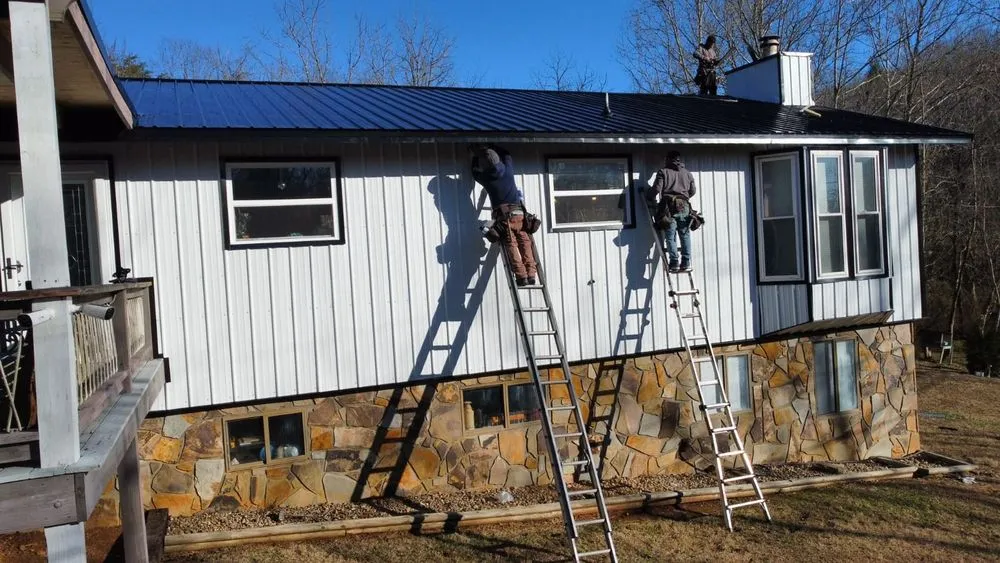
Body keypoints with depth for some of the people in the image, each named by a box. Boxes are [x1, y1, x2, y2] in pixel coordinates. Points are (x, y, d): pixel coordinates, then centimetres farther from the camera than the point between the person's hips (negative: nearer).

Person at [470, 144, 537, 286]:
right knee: (525, 243, 4)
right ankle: (531, 274, -4)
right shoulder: (507, 169, 8)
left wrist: (476, 155, 37)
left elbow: (475, 171, 27)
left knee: (511, 245, -7)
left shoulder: (485, 178, 2)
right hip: (519, 213, 3)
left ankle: (521, 275, -17)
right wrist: (492, 147, 40)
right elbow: (507, 154, 30)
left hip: (504, 215, -2)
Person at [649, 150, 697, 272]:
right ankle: (686, 263, 3)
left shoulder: (663, 172, 3)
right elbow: (693, 191, 18)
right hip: (684, 207, 3)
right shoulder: (687, 173, 14)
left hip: (669, 207, -3)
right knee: (685, 236, 8)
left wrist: (650, 198, 13)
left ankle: (674, 264, -5)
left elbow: (656, 189, -5)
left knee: (670, 237, -1)